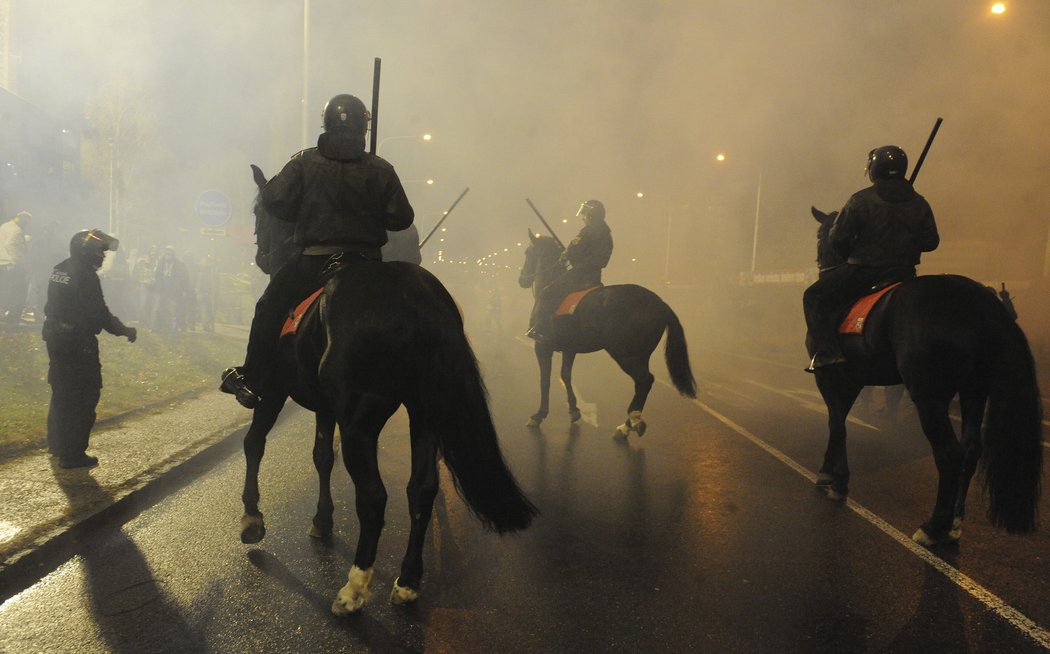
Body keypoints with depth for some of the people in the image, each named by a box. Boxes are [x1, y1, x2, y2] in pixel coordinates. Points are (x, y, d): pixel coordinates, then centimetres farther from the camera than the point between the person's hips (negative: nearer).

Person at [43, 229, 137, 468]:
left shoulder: (60, 270, 8)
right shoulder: (86, 276, -19)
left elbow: (56, 305, 17)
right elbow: (99, 314, -20)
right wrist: (126, 331, -8)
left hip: (55, 339, 9)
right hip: (78, 344, -9)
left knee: (62, 392, 21)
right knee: (83, 396, -1)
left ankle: (57, 444, 35)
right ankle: (72, 454, 2)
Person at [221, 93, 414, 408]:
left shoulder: (304, 162, -3)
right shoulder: (381, 169, 0)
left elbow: (274, 201, -6)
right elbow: (402, 218, -1)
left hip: (312, 261, -1)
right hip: (367, 262, 1)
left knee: (269, 311, 15)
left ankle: (251, 381, 19)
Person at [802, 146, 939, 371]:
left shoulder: (860, 200, -8)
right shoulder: (919, 204, 5)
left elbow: (837, 238, -8)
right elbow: (931, 242, 9)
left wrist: (852, 256, 12)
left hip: (863, 270, -5)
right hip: (904, 273, 5)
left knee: (815, 296, 2)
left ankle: (825, 351, -13)